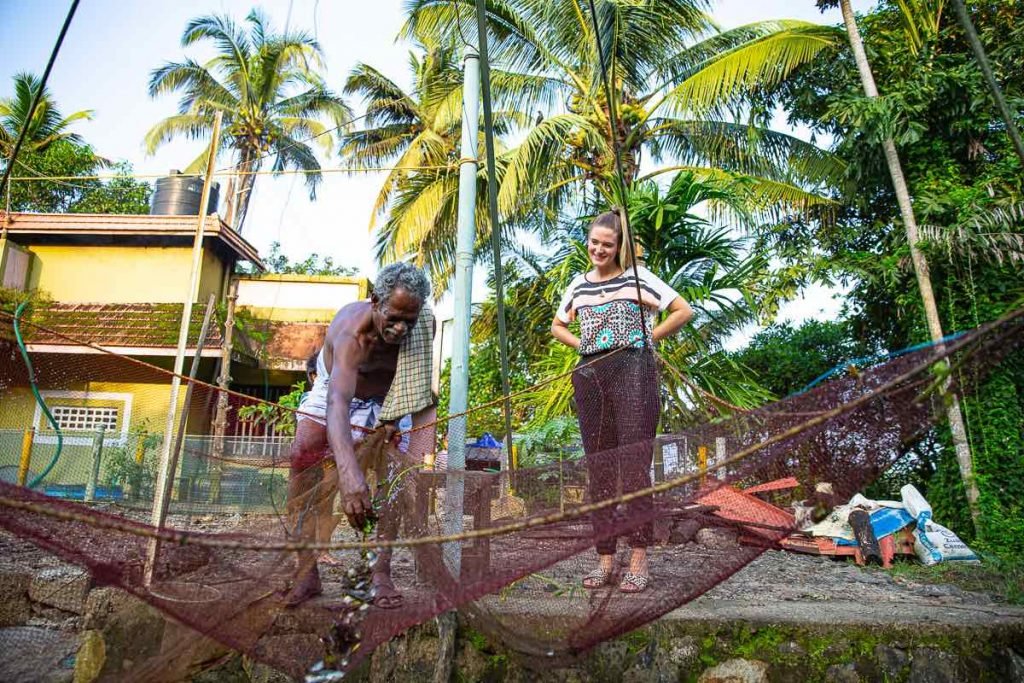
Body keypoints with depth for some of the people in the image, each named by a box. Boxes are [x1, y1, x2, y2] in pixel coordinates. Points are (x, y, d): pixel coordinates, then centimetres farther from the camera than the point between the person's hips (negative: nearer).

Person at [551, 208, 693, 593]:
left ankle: (639, 560, 2)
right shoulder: (579, 284, 16)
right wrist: (581, 344, 11)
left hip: (632, 371, -5)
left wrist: (647, 339, -2)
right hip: (590, 375, 5)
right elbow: (557, 326, 28)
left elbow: (683, 311, 0)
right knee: (599, 469, 6)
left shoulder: (637, 277, 3)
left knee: (634, 465, -7)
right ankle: (605, 558, 15)